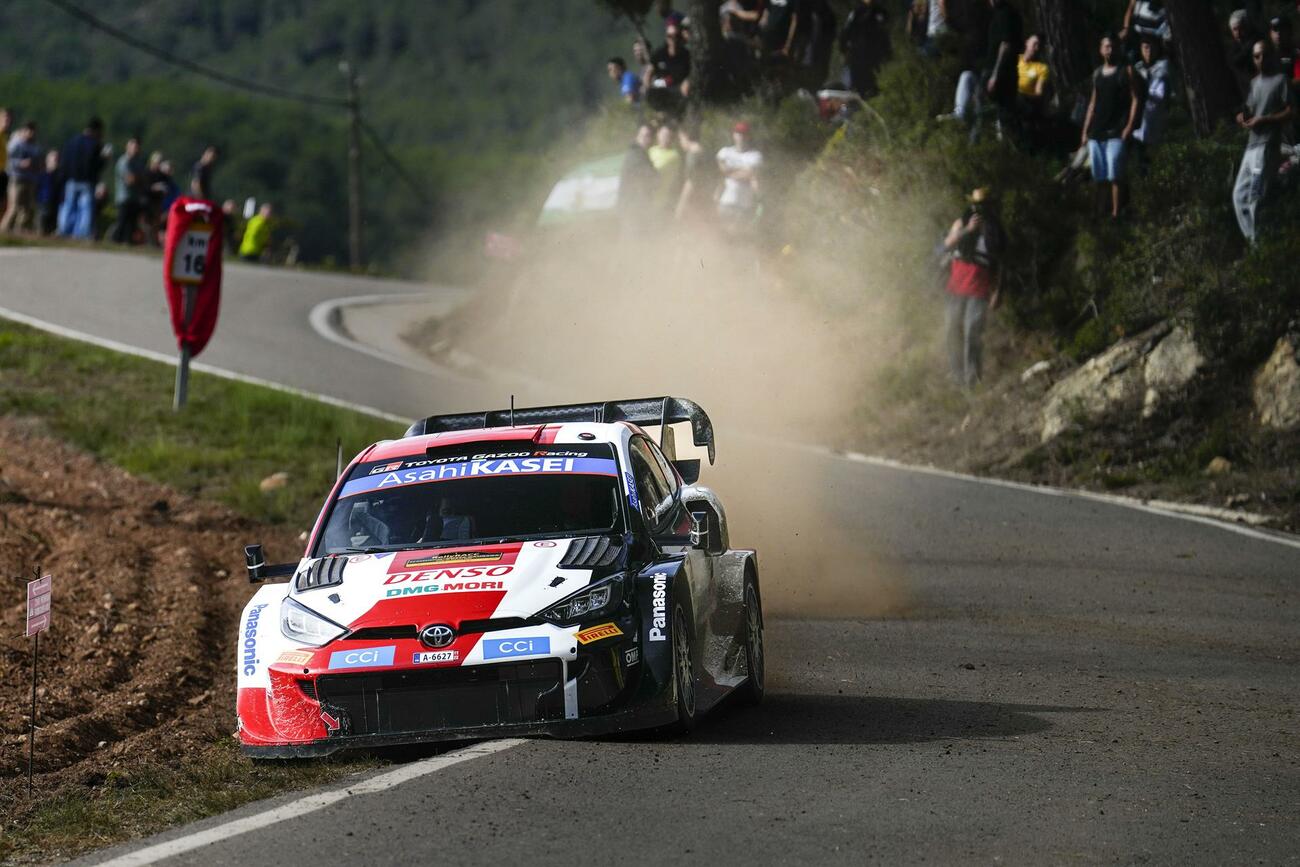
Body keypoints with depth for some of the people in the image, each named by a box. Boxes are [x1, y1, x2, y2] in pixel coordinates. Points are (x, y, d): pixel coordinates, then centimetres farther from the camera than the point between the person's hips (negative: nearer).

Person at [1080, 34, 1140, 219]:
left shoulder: (1126, 72, 1)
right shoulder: (1097, 73, 16)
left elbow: (1135, 100, -4)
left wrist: (1129, 126, -14)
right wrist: (1085, 131, 14)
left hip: (1116, 132, -5)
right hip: (1096, 132, 5)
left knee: (1114, 175, -12)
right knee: (1098, 176, 4)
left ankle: (1115, 213, -13)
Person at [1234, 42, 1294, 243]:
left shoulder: (1281, 80, -5)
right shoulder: (1255, 82, 19)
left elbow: (1290, 112, -10)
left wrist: (1263, 120, -18)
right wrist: (1244, 116, 4)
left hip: (1268, 146, -9)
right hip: (1252, 145, 9)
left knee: (1256, 197, -13)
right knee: (1240, 195, 7)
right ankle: (1251, 240, 12)